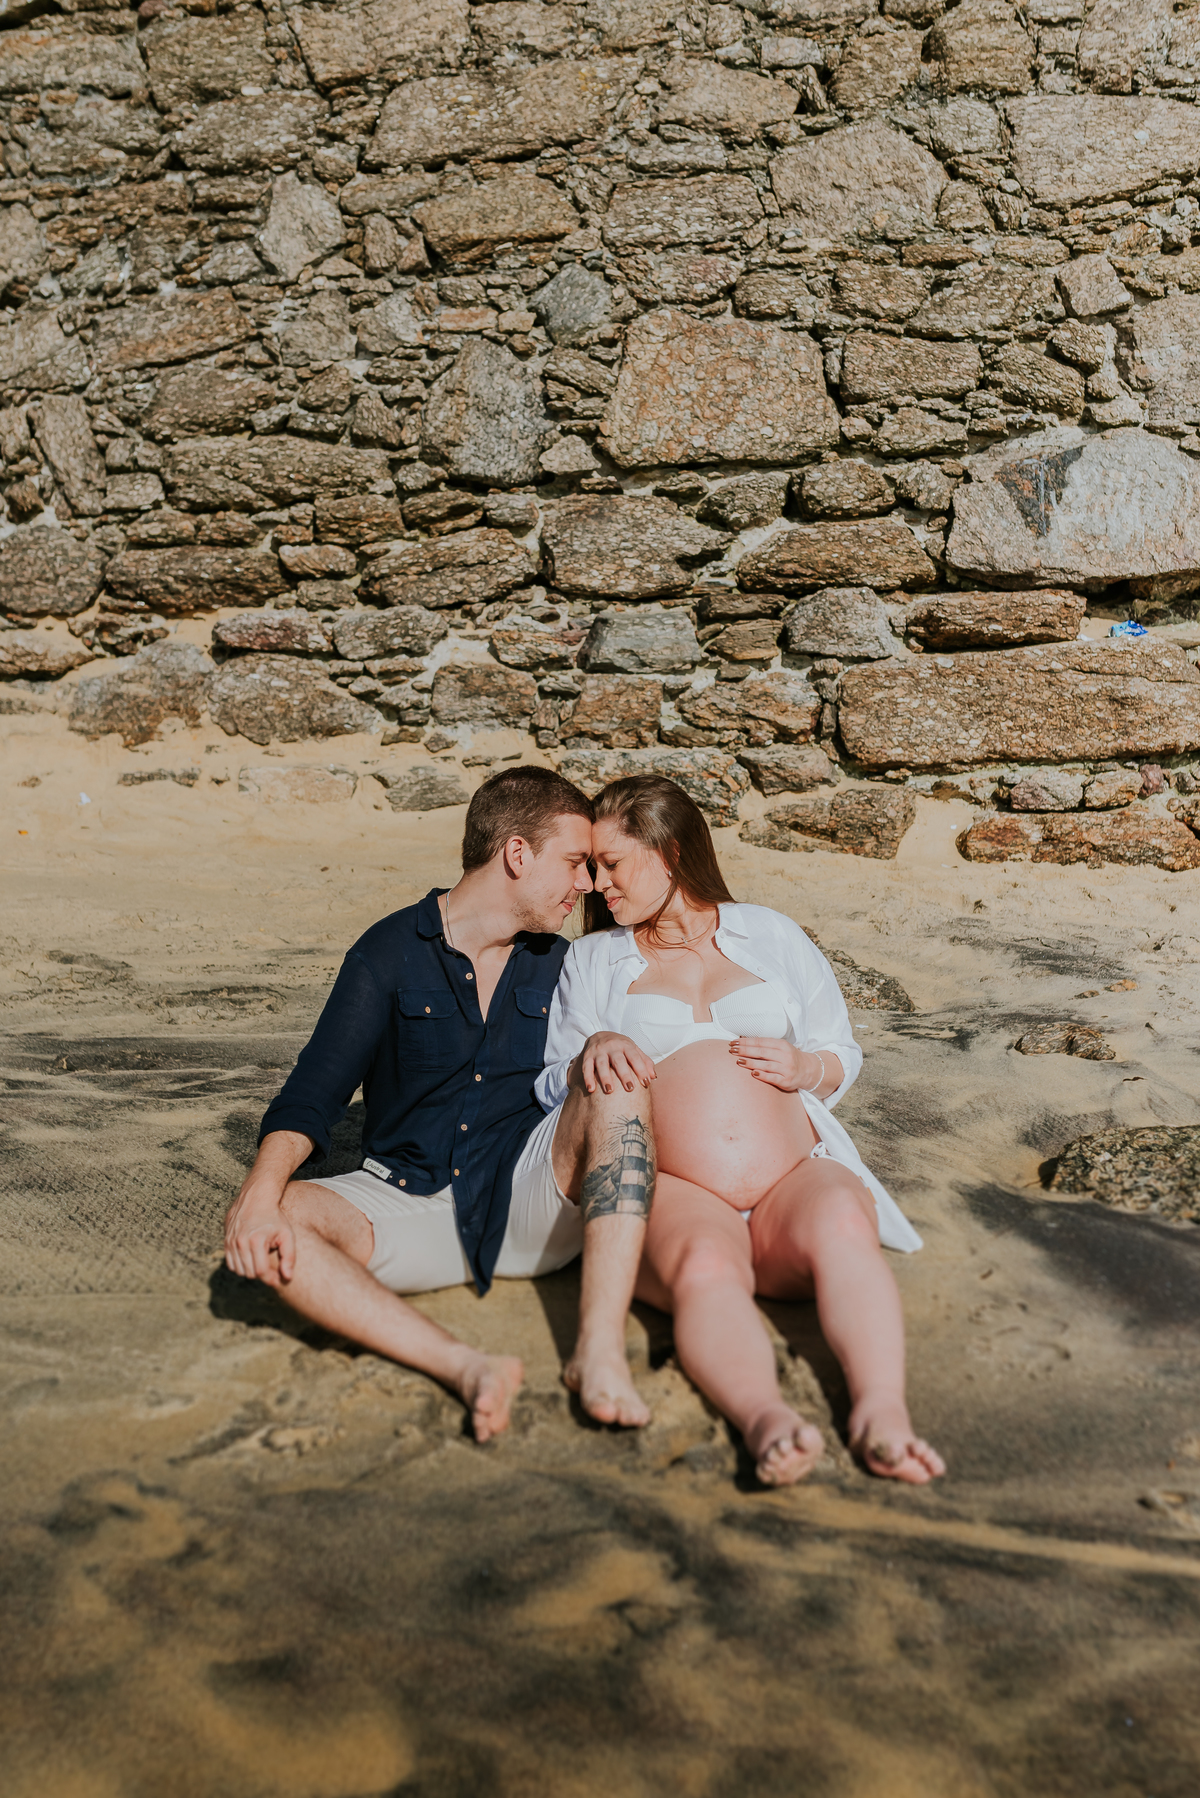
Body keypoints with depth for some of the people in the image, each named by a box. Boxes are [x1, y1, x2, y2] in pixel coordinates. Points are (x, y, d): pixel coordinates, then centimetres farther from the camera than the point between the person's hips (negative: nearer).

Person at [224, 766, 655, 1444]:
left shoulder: (558, 964, 12)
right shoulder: (392, 951, 2)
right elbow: (313, 1094, -6)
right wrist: (261, 1191, -25)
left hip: (529, 1198, 1)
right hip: (410, 1203, -1)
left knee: (612, 1092, -27)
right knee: (269, 1229, -28)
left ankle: (601, 1351, -37)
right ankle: (466, 1366, -43)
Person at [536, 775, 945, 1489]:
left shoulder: (771, 936, 21)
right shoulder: (594, 960, 21)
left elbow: (842, 1055, 24)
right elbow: (550, 1091, 19)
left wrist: (803, 1067, -1)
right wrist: (590, 1054, -5)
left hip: (798, 1172, 1)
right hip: (673, 1190, -1)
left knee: (842, 1224, -37)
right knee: (704, 1269, -38)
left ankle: (882, 1408, -52)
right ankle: (765, 1417, -59)